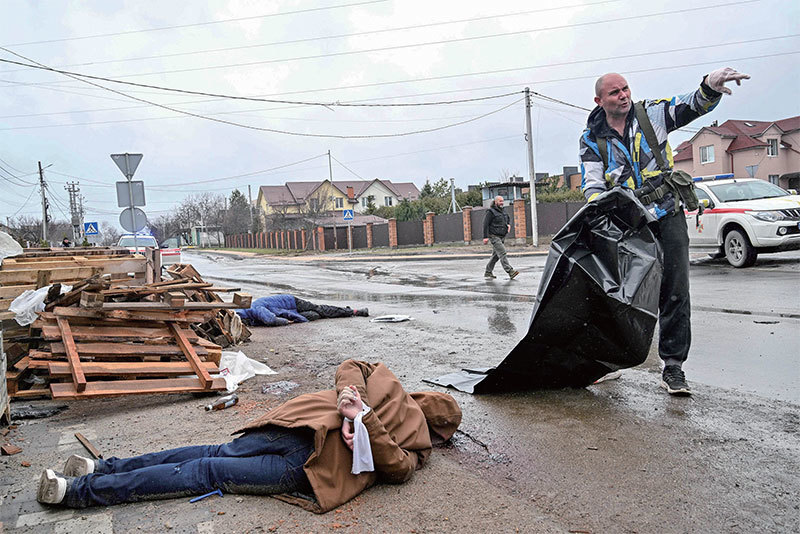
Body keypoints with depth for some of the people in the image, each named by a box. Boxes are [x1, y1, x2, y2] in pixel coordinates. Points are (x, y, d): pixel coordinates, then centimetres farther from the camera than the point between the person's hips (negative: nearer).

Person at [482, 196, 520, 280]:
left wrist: (509, 224, 11)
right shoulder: (491, 212, -9)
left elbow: (509, 218, 34)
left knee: (495, 255, 12)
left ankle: (488, 272, 22)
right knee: (502, 253, -16)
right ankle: (510, 271, -23)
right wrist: (485, 237, -19)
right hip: (494, 236, -9)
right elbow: (485, 224, -12)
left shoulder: (502, 211, 16)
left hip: (501, 237, 9)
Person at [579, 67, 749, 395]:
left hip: (668, 217, 0)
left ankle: (673, 368, 6)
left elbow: (693, 106, -5)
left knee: (674, 292, -2)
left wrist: (711, 86, -28)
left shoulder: (650, 114, 4)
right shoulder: (592, 139, 2)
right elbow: (592, 185, -6)